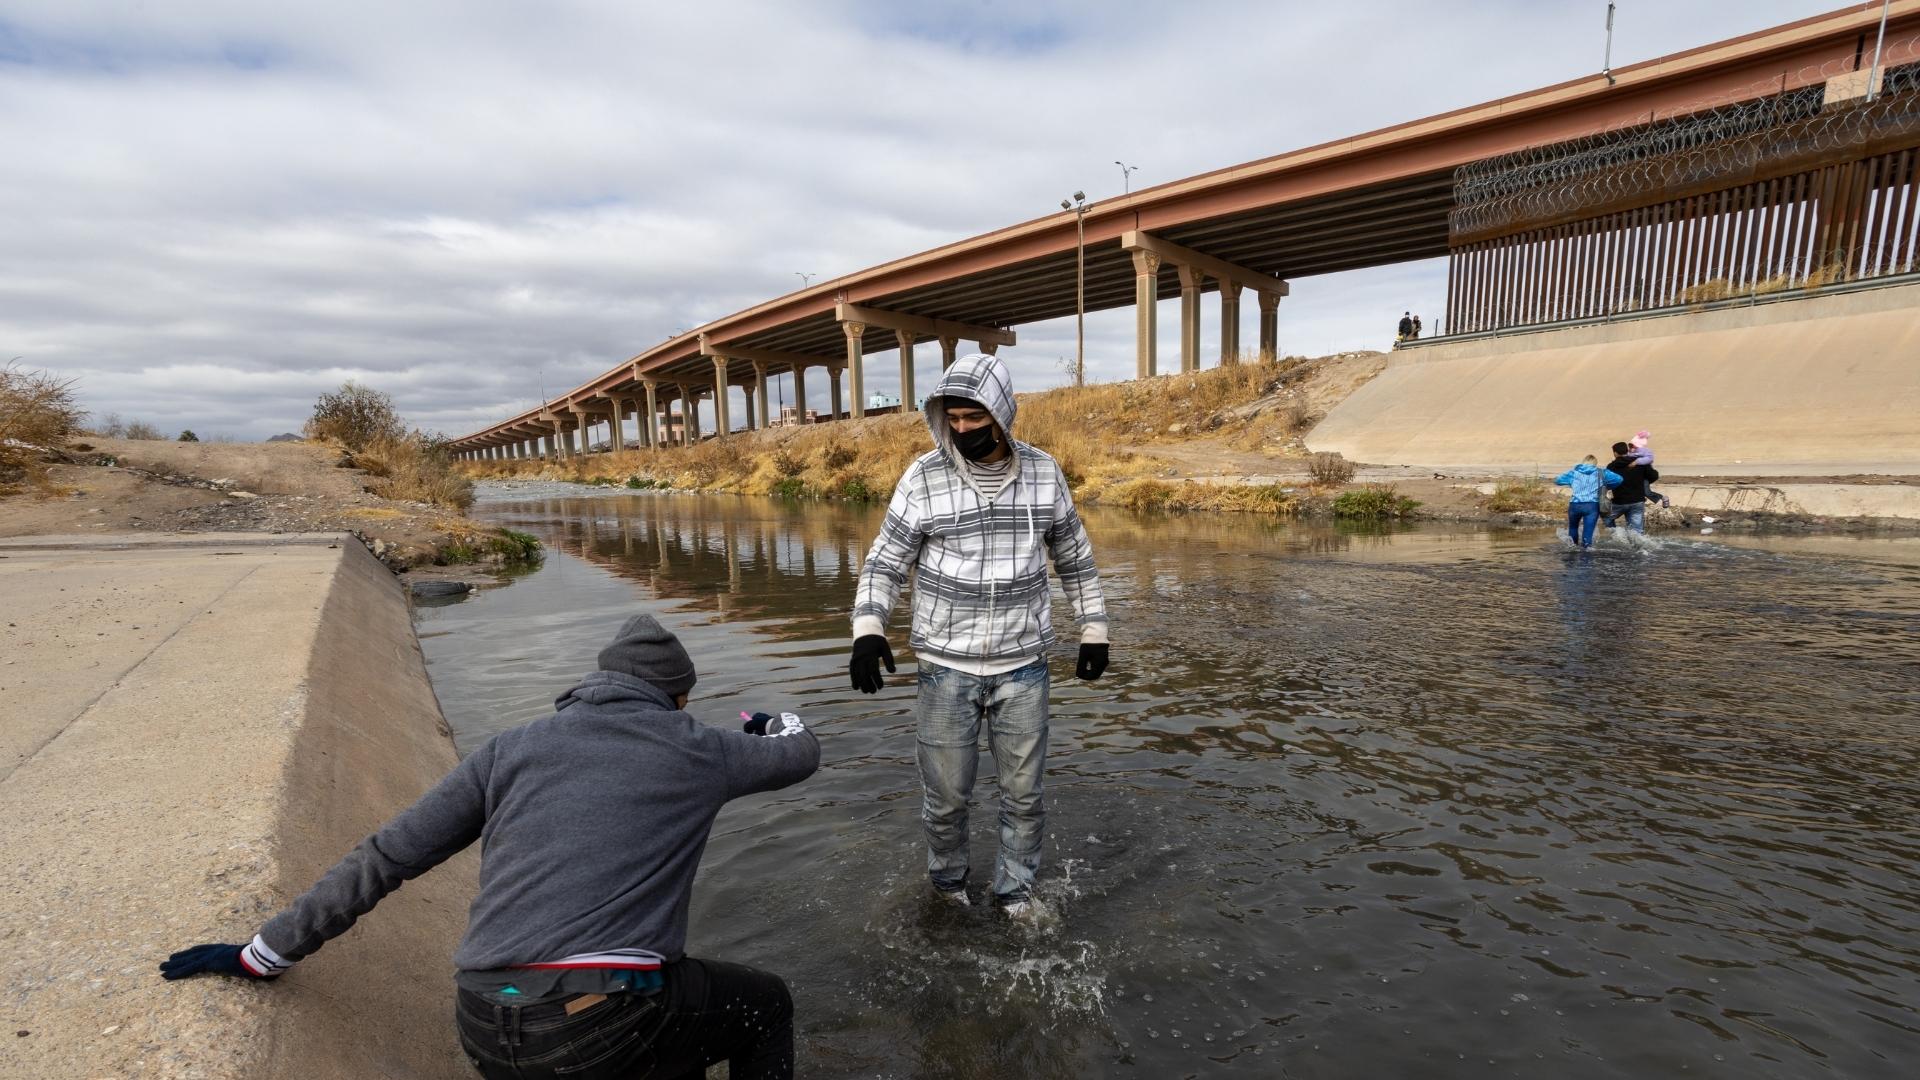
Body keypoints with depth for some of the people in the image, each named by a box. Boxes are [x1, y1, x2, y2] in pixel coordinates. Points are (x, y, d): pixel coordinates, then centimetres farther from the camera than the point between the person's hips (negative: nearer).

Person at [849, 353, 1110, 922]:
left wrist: (1093, 630, 11)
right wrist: (867, 629, -16)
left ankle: (1015, 890, 36)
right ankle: (948, 885, 37)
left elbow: (1075, 557, 11)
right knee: (945, 795, 10)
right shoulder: (923, 478, -8)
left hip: (1023, 666, 2)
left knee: (1024, 793, 13)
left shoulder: (1043, 472, -1)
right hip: (946, 667, -1)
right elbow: (884, 563, -2)